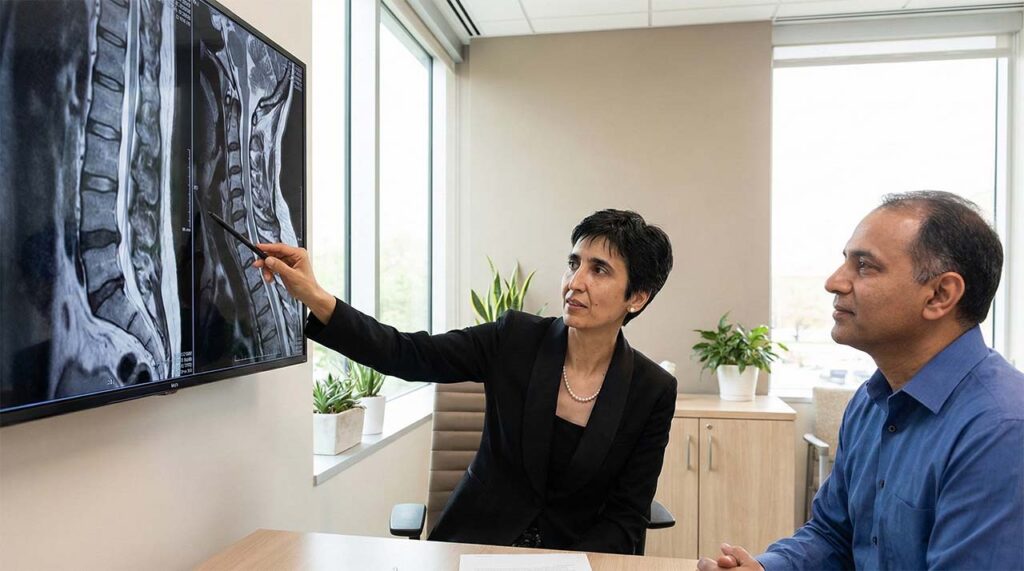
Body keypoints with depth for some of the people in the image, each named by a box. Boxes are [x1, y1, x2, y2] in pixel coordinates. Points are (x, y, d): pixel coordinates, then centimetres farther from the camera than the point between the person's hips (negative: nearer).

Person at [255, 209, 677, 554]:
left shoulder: (653, 391, -9)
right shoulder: (516, 339, -8)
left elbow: (626, 518, -4)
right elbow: (406, 354, -14)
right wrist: (316, 299, -27)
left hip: (575, 552, 0)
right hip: (477, 542, 1)